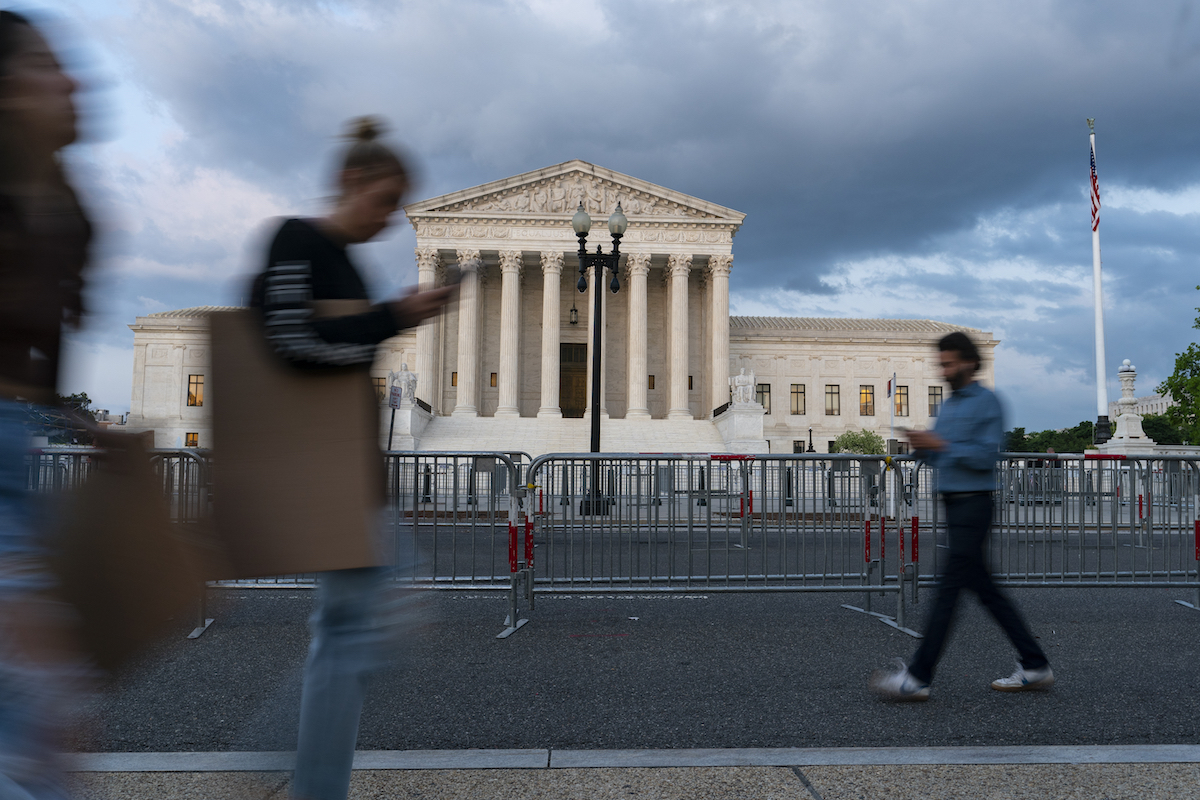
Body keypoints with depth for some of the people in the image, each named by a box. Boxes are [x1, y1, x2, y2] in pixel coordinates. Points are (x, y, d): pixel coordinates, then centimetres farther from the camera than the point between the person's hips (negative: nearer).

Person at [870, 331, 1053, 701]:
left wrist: (942, 444, -20)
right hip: (953, 504, 9)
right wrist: (922, 446, 0)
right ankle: (1035, 666, 21)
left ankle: (918, 677, -8)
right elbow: (940, 460, 20)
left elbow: (986, 457, -16)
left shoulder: (987, 402, -8)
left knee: (949, 588, -9)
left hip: (973, 503, -9)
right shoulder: (947, 406, 18)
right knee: (984, 588, 11)